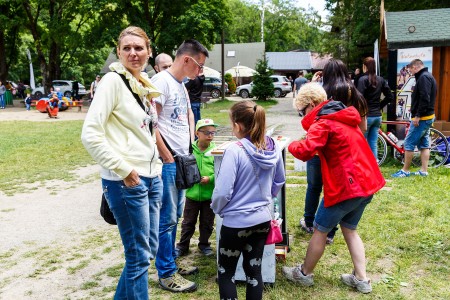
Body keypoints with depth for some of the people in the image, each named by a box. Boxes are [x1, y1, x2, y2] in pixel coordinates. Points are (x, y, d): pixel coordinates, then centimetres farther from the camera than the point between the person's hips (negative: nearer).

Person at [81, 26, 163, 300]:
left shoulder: (146, 85, 12)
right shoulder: (113, 81, -11)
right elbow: (90, 135, -18)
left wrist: (159, 161, 12)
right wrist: (123, 169, -18)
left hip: (152, 176, 8)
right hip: (127, 182, -8)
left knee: (149, 248, 17)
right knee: (139, 256, 3)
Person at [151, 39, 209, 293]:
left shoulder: (181, 85, 14)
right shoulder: (161, 81, -13)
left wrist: (192, 144, 19)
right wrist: (168, 158, -15)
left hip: (182, 160, 9)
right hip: (167, 161, -9)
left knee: (176, 216, 16)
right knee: (167, 218, -1)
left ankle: (171, 261, 30)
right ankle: (167, 274, 11)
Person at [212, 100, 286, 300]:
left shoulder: (235, 151, -23)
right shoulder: (273, 147, -4)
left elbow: (222, 192, -22)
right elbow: (280, 181, 12)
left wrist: (217, 209, -2)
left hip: (236, 222, -6)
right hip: (263, 219, 6)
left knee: (226, 272, 14)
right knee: (254, 270, 18)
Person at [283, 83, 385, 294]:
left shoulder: (323, 123, -13)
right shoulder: (344, 118, 15)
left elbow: (305, 151, -27)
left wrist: (292, 145, -5)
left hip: (345, 187, -9)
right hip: (365, 182, 9)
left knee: (320, 231, 8)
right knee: (349, 229, 22)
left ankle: (304, 274, 25)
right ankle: (361, 279, 23)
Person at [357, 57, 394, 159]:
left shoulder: (363, 79, -11)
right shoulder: (381, 80, 8)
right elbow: (390, 97, 10)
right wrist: (379, 106, 15)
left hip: (366, 116, -6)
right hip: (377, 116, 6)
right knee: (373, 144, 10)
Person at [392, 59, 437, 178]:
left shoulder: (423, 77, -15)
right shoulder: (429, 76, 17)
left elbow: (425, 99, -24)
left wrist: (417, 116, -22)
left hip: (421, 117, -11)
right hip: (428, 116, 11)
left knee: (409, 144, -5)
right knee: (424, 144, 11)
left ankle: (405, 171, 1)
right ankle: (424, 170, 14)